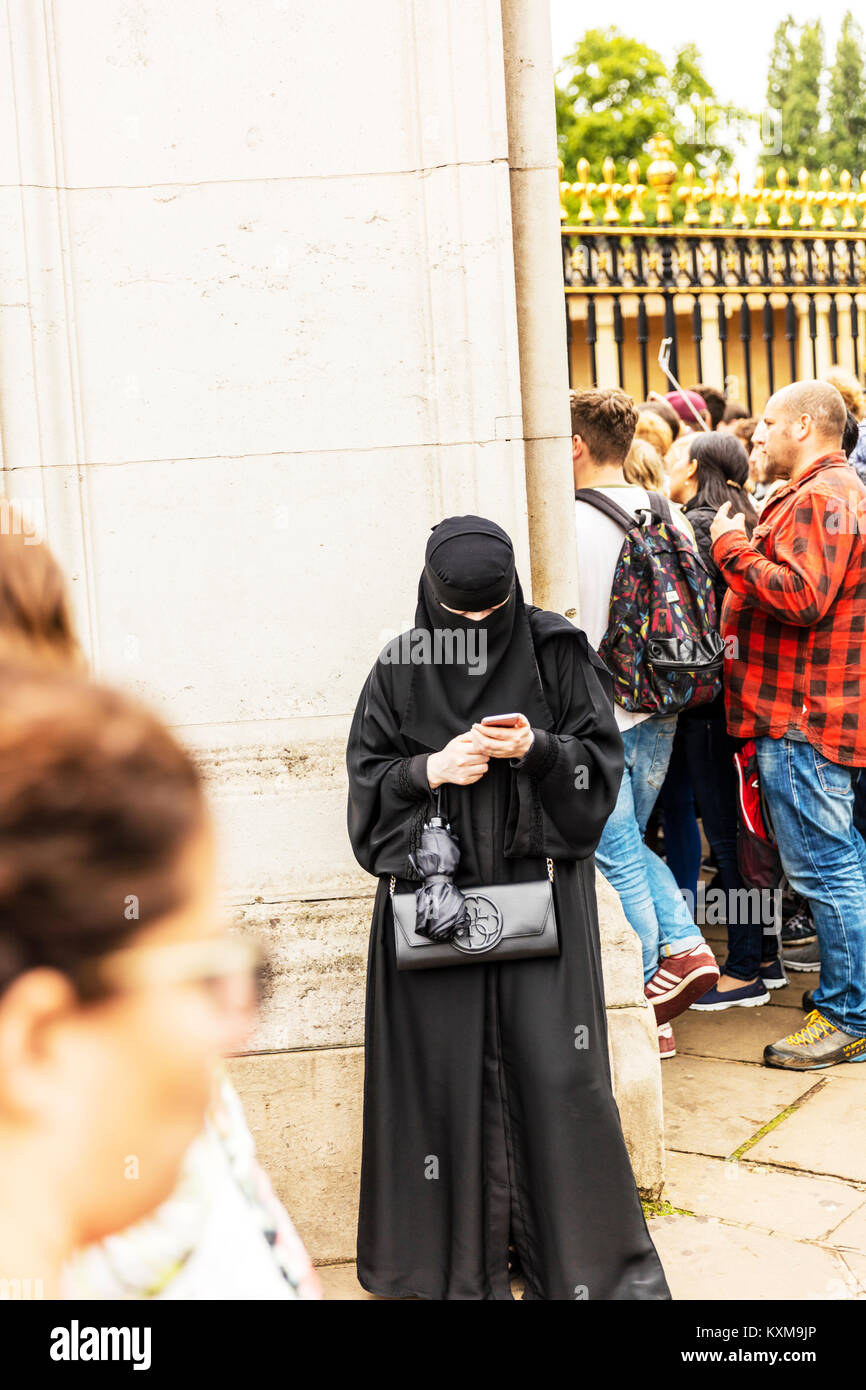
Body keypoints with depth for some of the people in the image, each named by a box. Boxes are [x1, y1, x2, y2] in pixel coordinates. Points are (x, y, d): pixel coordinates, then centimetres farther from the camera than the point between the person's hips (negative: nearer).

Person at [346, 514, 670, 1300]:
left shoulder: (557, 653, 0)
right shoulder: (400, 669, 3)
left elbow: (602, 760, 2)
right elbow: (368, 779, 6)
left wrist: (538, 749, -16)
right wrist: (430, 770, -13)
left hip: (540, 884, -1)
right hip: (434, 891, 1)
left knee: (554, 1064, -2)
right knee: (447, 1068, 3)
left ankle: (580, 1248, 13)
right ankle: (455, 1252, 16)